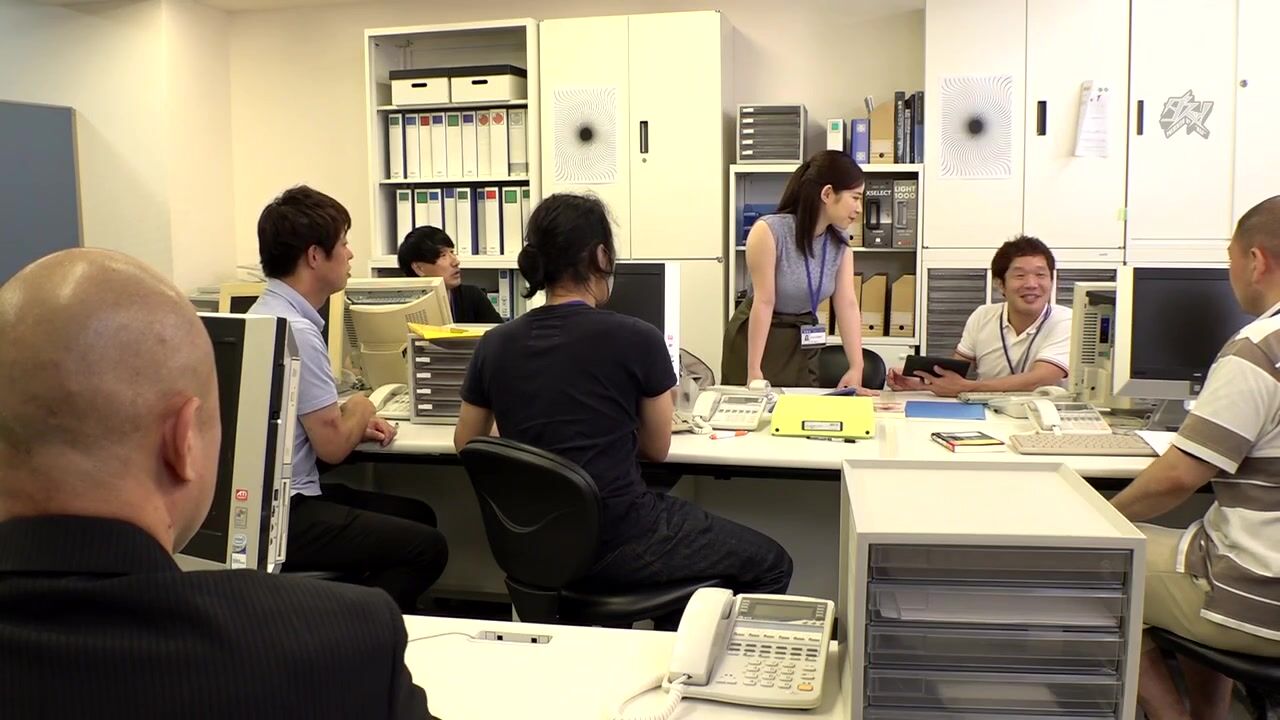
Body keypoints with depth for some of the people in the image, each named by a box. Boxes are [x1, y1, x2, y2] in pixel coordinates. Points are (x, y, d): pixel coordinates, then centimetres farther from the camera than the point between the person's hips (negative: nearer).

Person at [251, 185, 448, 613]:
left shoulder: (268, 312, 10)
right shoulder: (295, 331, -22)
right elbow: (333, 445, -19)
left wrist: (356, 426, 6)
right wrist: (360, 410, 2)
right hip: (281, 518, -10)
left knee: (418, 516, 18)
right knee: (428, 548, -11)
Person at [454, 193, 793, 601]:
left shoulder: (495, 345, -2)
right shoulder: (637, 340, -14)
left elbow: (465, 443, 12)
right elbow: (657, 450, -1)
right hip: (617, 544, -6)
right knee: (771, 564, 15)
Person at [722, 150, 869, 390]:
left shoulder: (839, 241, -2)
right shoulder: (769, 231, -21)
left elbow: (847, 305, -6)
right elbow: (764, 302, -23)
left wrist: (856, 368, -13)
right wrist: (754, 370, -23)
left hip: (803, 345, 5)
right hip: (757, 338, -5)